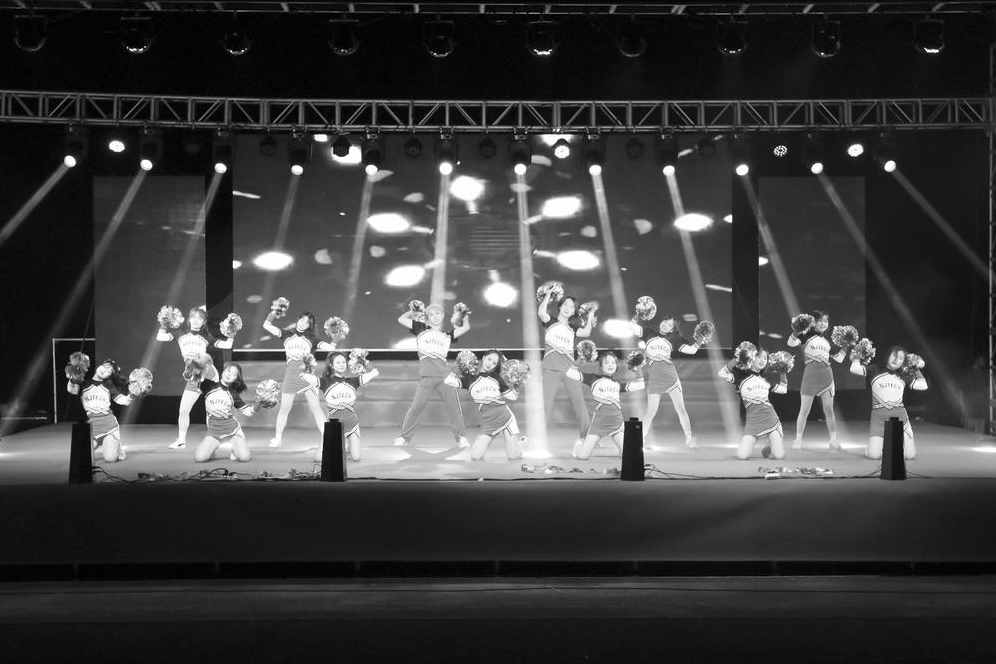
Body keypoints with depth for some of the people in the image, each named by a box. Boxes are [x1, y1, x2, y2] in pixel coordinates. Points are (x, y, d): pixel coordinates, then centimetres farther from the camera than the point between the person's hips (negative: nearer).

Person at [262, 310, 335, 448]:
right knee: (284, 408, 8)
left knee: (316, 408, -2)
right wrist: (272, 314, -11)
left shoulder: (311, 340, 10)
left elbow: (330, 347, 1)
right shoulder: (287, 335, 9)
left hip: (306, 374, 0)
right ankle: (278, 438, 23)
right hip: (290, 374, 0)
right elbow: (266, 325, 4)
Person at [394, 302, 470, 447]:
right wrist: (413, 311, 18)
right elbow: (401, 319, 17)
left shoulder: (447, 335, 19)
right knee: (416, 407, -6)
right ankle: (404, 437, 3)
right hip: (426, 377, -2)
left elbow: (465, 328, 16)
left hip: (445, 375, 2)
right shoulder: (421, 330, 16)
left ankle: (461, 437, 8)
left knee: (453, 406, 0)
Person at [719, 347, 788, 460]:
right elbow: (722, 374, -15)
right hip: (752, 420, -3)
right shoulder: (741, 375, 2)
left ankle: (768, 448, 26)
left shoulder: (766, 379, 16)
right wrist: (736, 359, -17)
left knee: (780, 456, -9)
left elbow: (783, 389, 28)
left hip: (770, 417, 3)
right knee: (742, 455, -16)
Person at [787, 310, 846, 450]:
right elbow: (791, 343, -13)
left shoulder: (828, 340, 18)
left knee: (829, 409, 3)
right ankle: (798, 440, 10)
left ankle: (833, 440, 9)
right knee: (804, 410, 1)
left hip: (826, 375, 4)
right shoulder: (807, 336, 3)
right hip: (810, 374, -4)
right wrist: (796, 331, -29)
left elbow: (839, 359, 22)